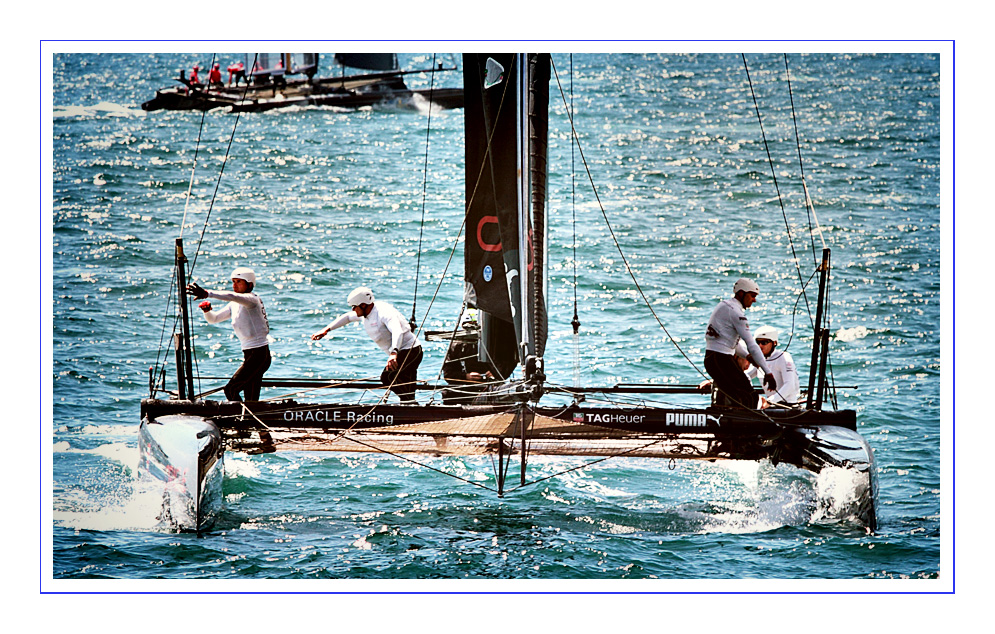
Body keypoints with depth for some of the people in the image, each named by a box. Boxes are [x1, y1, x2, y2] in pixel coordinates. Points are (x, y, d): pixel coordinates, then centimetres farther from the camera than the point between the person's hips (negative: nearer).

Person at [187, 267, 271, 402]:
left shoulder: (252, 299, -11)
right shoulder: (234, 305, 15)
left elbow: (232, 297, -31)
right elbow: (213, 319, 18)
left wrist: (207, 293, -40)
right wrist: (207, 311, -6)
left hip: (259, 354, -9)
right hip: (249, 355, 9)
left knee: (230, 390, -16)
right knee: (251, 400, 8)